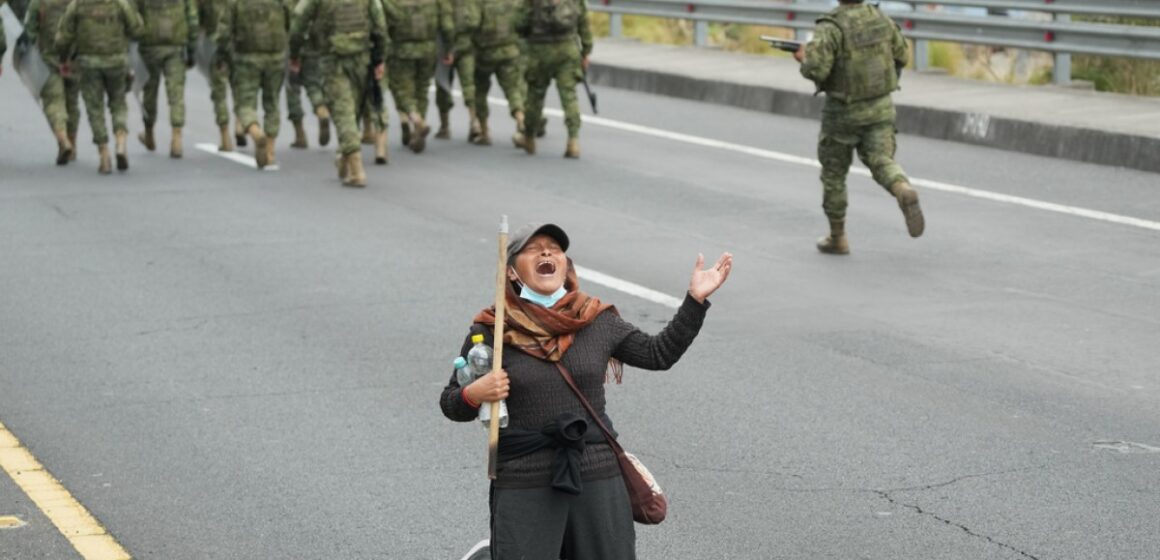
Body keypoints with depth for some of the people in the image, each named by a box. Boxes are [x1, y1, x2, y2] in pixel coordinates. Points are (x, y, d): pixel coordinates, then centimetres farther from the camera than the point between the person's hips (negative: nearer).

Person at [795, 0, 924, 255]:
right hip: (881, 107, 3)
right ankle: (905, 192, -32)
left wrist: (804, 59, -4)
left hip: (844, 111, -3)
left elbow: (816, 71, -25)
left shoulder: (830, 28, -19)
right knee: (882, 162, 2)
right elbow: (901, 56, 12)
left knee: (834, 172, 13)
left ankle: (837, 238, 22)